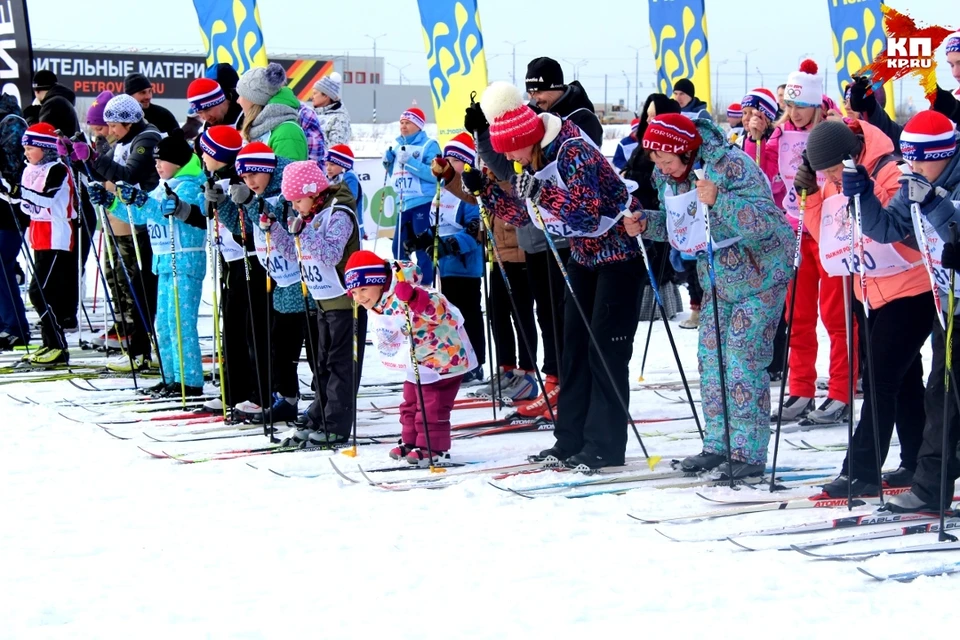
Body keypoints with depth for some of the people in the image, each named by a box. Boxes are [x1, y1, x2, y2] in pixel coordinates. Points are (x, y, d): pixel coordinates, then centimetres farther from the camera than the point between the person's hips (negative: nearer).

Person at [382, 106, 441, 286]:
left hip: (423, 203, -7)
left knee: (423, 248, -5)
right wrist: (388, 162, 5)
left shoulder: (429, 145, -6)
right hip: (404, 204, 7)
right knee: (399, 247, 10)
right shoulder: (397, 146, 15)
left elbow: (434, 174, -18)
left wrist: (409, 162, -21)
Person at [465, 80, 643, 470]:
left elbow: (587, 213, -35)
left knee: (606, 349, -9)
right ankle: (571, 440, 13)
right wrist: (483, 190, 1)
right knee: (574, 344, 8)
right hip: (584, 255, 9)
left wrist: (542, 192, -38)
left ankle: (605, 446, -5)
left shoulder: (573, 152, -26)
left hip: (620, 251, -9)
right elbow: (523, 214, 11)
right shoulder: (533, 162, 0)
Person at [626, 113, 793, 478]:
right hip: (717, 280, 8)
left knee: (743, 362, -9)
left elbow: (765, 220, -33)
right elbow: (675, 223, 12)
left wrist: (718, 200, -44)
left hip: (760, 277, -8)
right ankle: (718, 445, 19)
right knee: (710, 358, 8)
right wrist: (646, 223, -9)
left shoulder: (731, 165, -26)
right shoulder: (666, 176, -3)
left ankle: (750, 453, -3)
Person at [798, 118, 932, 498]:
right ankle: (916, 462, 26)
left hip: (910, 290, -9)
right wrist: (810, 195, -4)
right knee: (904, 378, 16)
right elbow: (825, 233, 11)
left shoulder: (891, 174, -21)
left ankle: (861, 472, -6)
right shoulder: (835, 181, 4)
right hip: (871, 292, 9)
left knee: (881, 381, -9)